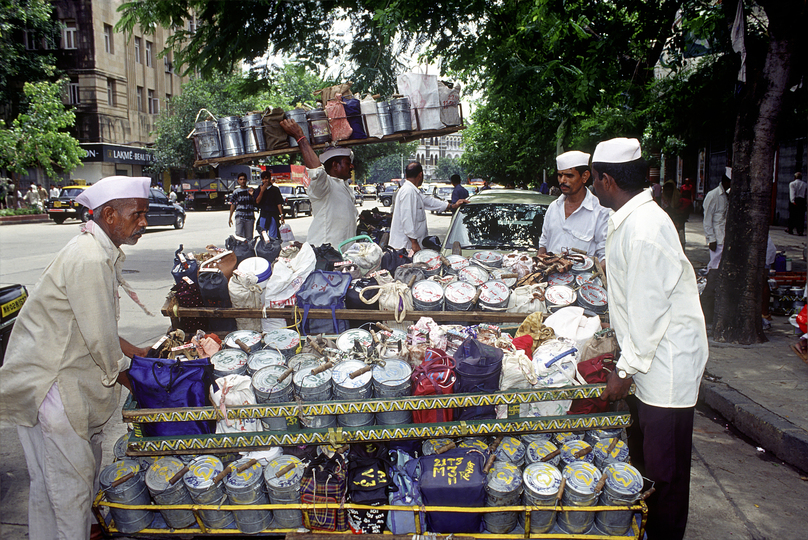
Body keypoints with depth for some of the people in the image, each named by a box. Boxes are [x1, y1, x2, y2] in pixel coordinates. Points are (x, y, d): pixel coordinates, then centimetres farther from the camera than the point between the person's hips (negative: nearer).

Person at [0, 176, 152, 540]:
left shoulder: (101, 253, 9)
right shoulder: (90, 260, -23)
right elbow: (101, 341, -19)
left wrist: (134, 352, 15)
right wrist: (125, 376, -3)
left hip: (69, 379, 10)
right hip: (47, 383, -10)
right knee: (70, 481, 0)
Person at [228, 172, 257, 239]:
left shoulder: (251, 190, 9)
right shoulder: (236, 191, 7)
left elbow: (256, 203, 7)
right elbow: (233, 205, 10)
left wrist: (252, 195, -11)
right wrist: (230, 218, 7)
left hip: (250, 216, 1)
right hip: (240, 216, -1)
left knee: (249, 237, 2)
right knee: (239, 234, -14)